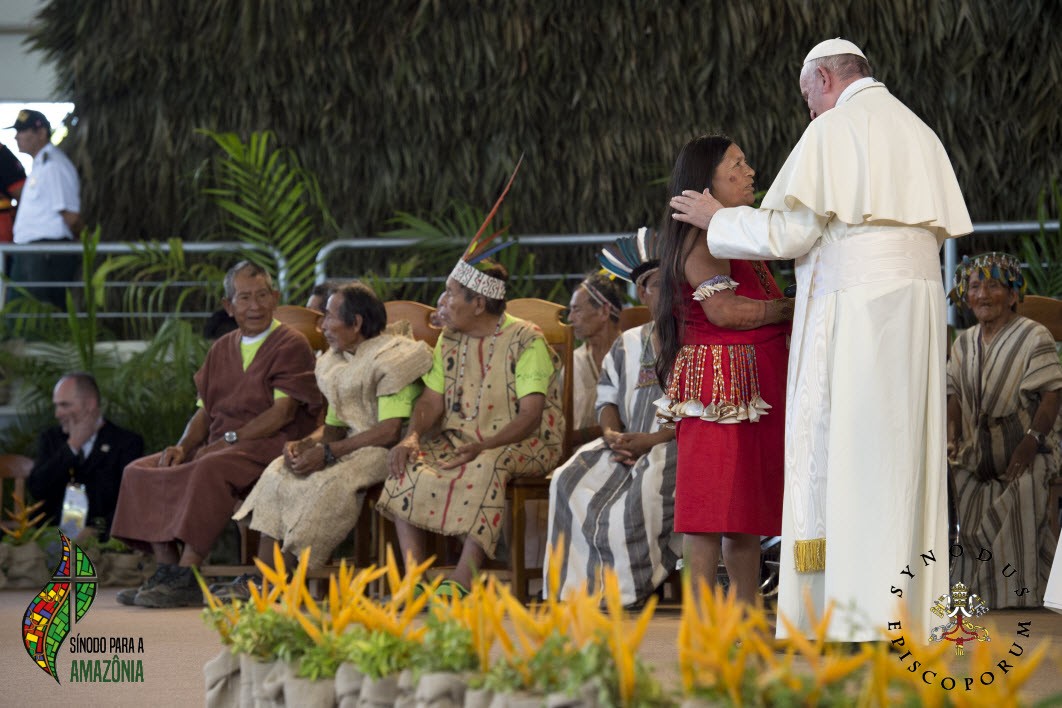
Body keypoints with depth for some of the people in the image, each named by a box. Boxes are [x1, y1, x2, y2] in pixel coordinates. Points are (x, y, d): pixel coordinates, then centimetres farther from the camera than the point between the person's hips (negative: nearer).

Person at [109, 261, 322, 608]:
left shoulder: (291, 345, -2)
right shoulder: (222, 349, 20)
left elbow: (283, 412, -12)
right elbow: (204, 410, 19)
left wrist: (228, 440, -18)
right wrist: (182, 446, -2)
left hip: (269, 447, -8)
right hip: (218, 447, 8)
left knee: (211, 469, -37)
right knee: (139, 472, -8)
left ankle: (186, 578, -38)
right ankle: (167, 570, -17)